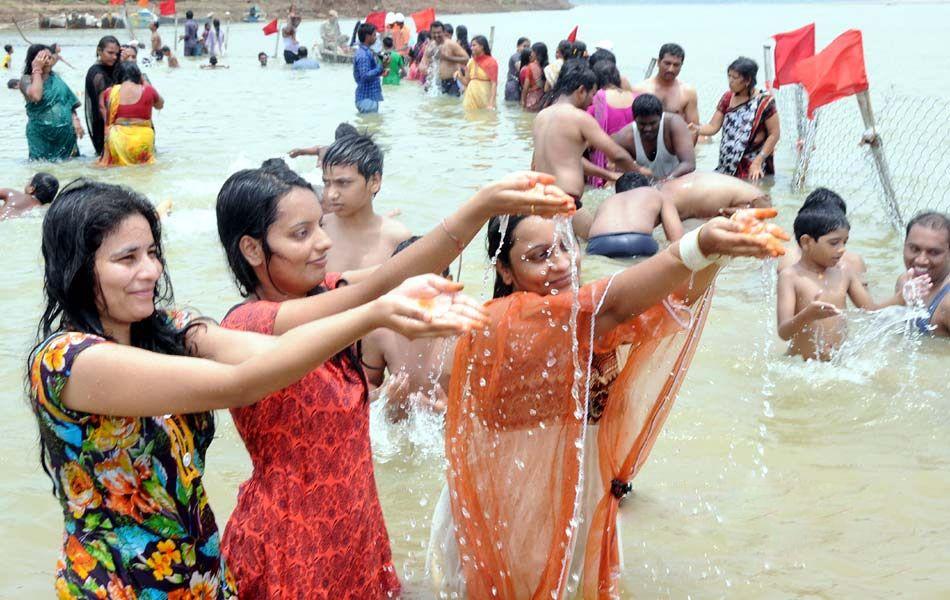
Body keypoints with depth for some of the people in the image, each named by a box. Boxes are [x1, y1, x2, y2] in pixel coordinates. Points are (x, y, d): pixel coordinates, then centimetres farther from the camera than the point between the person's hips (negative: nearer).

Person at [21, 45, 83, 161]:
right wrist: (37, 70, -16)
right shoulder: (26, 79, -5)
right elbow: (36, 96, -26)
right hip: (41, 136, -4)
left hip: (66, 134, 4)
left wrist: (75, 120, -2)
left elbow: (69, 101, 14)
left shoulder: (55, 77, 10)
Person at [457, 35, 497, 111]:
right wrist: (459, 76, -6)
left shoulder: (491, 62, -6)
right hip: (471, 98, 5)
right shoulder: (471, 61, 11)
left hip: (485, 98, -5)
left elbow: (494, 84, -12)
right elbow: (466, 82, 16)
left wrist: (491, 104, -20)